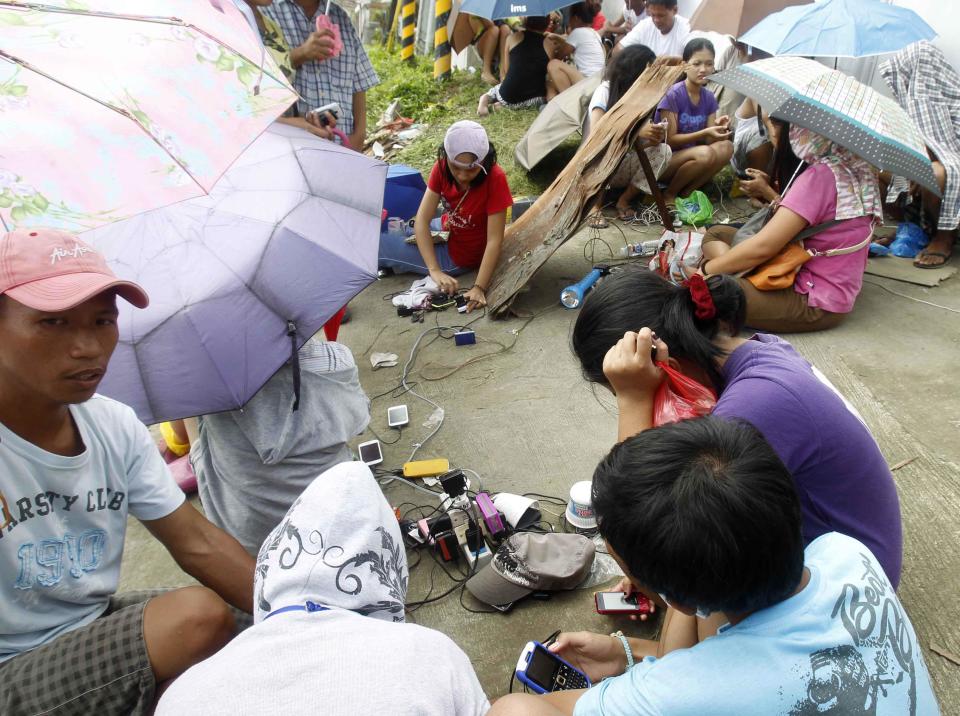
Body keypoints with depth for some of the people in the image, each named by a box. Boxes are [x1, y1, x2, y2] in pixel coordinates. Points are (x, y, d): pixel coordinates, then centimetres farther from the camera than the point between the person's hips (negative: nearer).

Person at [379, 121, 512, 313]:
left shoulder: (495, 178, -30)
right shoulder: (442, 167, -16)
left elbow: (494, 240, -26)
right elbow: (422, 220, -20)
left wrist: (479, 288, -34)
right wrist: (435, 271, -30)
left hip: (458, 256, -5)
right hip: (444, 231, 5)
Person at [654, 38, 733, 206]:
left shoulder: (709, 98, 3)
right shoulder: (673, 95, -16)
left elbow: (708, 141, -1)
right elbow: (669, 140, -17)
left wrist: (717, 128, -22)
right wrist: (705, 133, -26)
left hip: (689, 158, 6)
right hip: (661, 161, -6)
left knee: (726, 147, -17)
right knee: (705, 153, -31)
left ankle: (685, 193, -8)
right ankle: (668, 194, -9)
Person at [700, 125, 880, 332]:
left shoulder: (821, 175, -22)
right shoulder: (859, 170, 4)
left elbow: (762, 248, -23)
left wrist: (704, 269, -11)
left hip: (816, 304, -10)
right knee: (716, 234, 13)